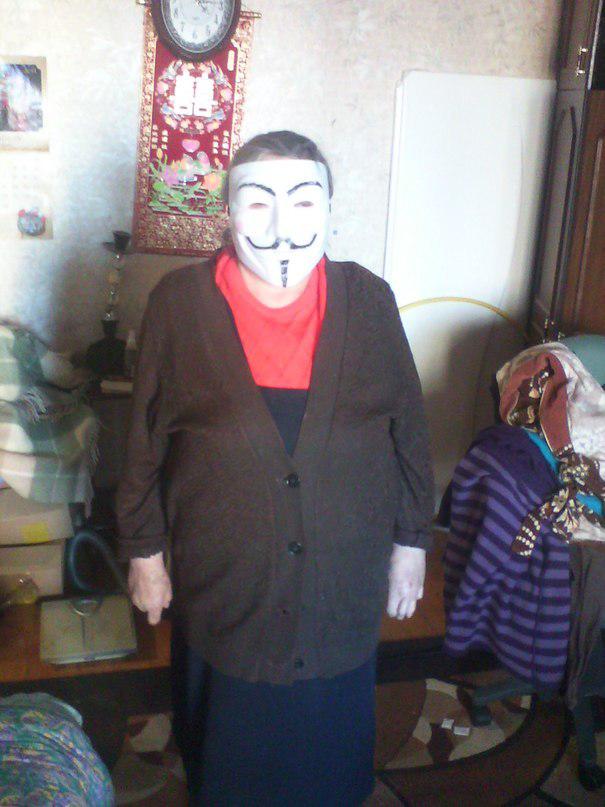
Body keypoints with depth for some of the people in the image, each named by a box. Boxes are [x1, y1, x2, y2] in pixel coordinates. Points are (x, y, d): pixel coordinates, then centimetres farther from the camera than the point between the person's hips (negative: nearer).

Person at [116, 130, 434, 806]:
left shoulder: (368, 300, -6)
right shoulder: (179, 302, -9)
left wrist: (410, 543, 5)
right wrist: (144, 551, 2)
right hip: (222, 585, -1)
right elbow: (146, 436, -2)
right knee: (228, 751, 21)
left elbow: (409, 428, 2)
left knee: (331, 751, 22)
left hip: (343, 589, 2)